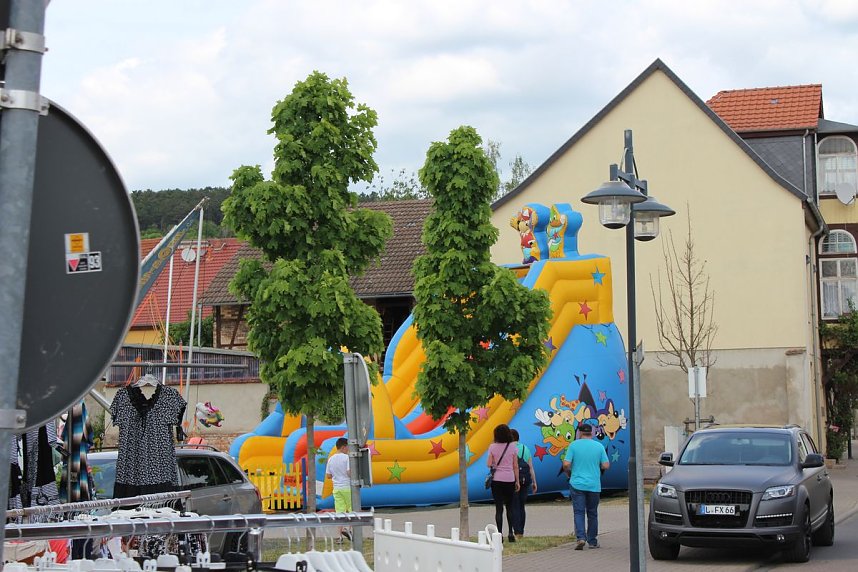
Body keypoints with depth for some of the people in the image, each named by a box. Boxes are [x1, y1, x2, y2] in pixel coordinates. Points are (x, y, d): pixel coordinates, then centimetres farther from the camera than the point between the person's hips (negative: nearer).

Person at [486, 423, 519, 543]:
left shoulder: (493, 447, -4)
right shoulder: (512, 447, -1)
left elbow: (489, 464, -7)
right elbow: (515, 466, 1)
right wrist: (517, 481, 8)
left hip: (497, 479, -1)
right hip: (510, 479, 1)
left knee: (499, 508, 3)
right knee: (510, 507, 12)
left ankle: (500, 534, 1)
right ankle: (511, 533, 9)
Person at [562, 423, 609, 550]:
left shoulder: (573, 445, -5)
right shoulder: (599, 446, 1)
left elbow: (566, 464, -10)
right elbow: (606, 465, -1)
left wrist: (569, 472, 10)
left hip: (577, 484, -2)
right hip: (594, 485, 2)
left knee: (579, 512, 0)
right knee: (592, 513, 12)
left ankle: (581, 537, -18)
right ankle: (592, 541, 17)